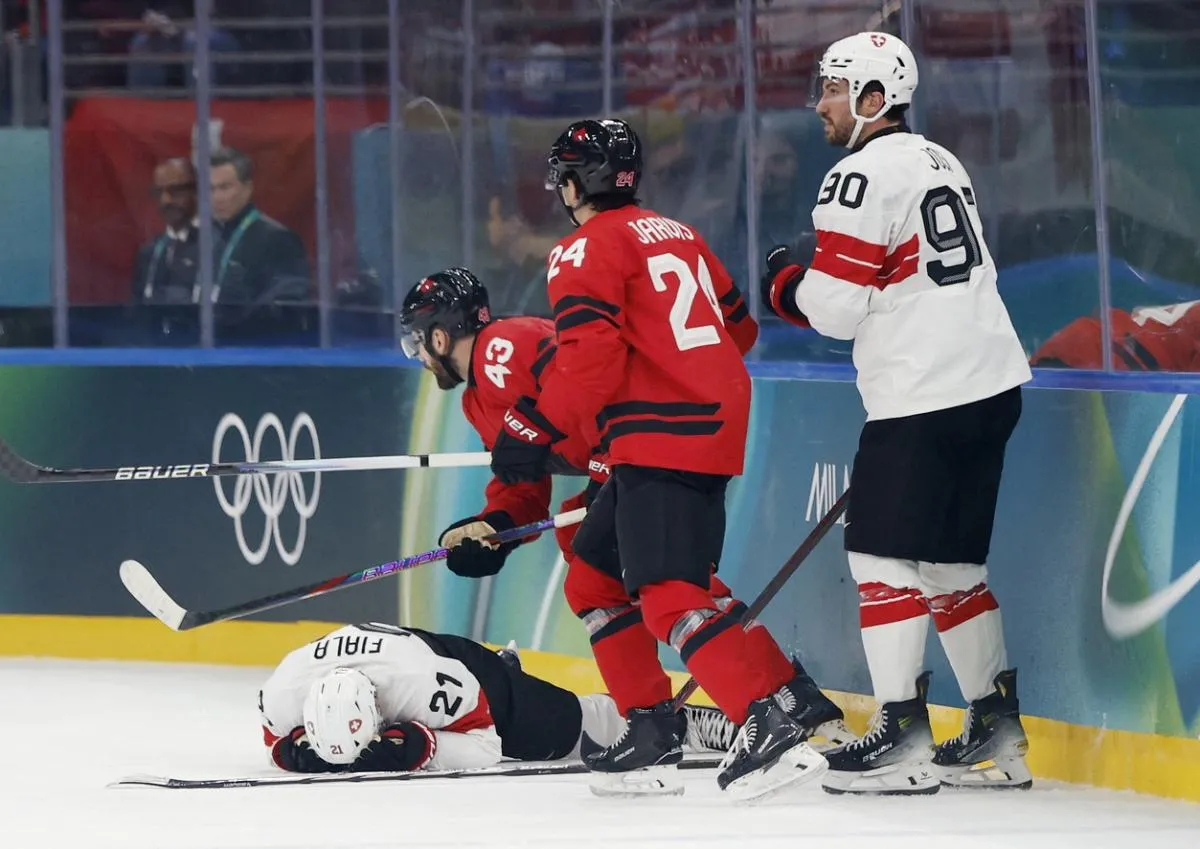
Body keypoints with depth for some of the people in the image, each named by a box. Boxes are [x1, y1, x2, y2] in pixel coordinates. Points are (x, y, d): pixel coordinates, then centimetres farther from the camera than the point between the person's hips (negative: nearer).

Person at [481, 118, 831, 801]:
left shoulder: (586, 251, -6)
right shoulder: (678, 236, 20)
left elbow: (590, 358, -18)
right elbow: (738, 328, 25)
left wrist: (534, 432, -12)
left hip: (662, 439, -9)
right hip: (719, 422, 9)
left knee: (668, 595, -17)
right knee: (595, 572, 19)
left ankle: (770, 728, -31)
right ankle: (653, 732, 18)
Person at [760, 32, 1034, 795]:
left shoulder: (864, 175, -12)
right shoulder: (941, 164, 18)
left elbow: (836, 307, -14)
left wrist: (785, 282, 5)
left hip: (922, 400, -9)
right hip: (991, 384, 9)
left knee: (884, 558, -4)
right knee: (953, 563, 15)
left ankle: (903, 737, -8)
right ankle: (998, 733, 16)